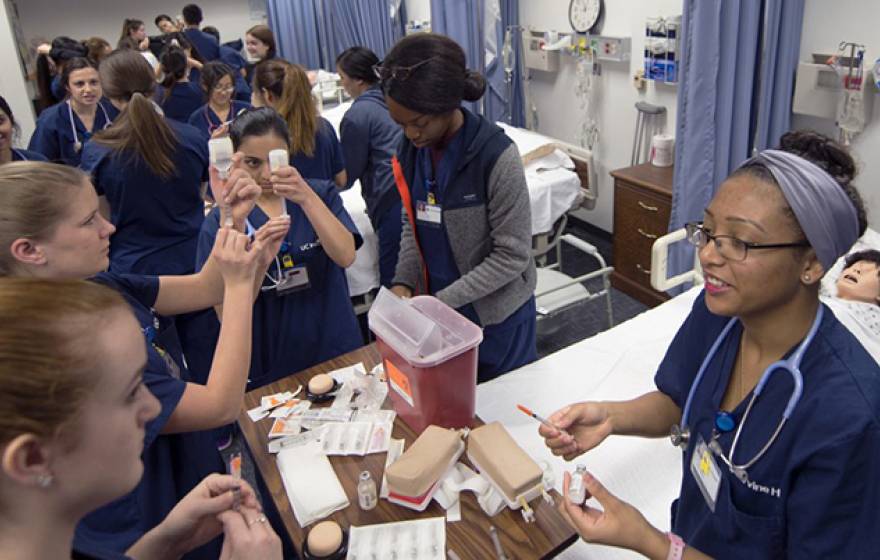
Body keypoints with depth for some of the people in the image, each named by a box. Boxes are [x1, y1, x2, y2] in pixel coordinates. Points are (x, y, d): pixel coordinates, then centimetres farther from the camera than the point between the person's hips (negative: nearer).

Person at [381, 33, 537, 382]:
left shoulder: (495, 156, -23)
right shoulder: (411, 150, -5)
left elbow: (512, 256, -20)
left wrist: (440, 301, -22)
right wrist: (404, 283, -9)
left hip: (496, 314, -5)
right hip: (438, 306, 5)